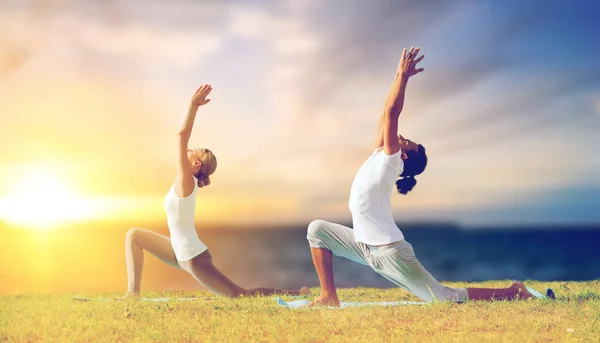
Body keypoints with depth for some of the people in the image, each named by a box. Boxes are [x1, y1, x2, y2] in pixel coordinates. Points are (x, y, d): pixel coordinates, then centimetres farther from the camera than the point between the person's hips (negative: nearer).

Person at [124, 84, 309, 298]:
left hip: (193, 257, -9)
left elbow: (182, 135, -25)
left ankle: (294, 294, 3)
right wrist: (193, 106, 15)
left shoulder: (186, 181, -18)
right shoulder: (187, 181, 5)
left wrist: (194, 105, -23)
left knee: (238, 296, -6)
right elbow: (183, 137, 14)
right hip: (181, 253, 9)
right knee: (134, 235, 13)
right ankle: (133, 292, 9)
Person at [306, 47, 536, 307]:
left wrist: (403, 75, -12)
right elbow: (386, 116, 15)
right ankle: (329, 296, 7)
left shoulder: (390, 159, -9)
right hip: (365, 246, 9)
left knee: (446, 299, -7)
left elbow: (392, 112, -16)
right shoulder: (378, 156, 12)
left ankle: (512, 292, 7)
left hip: (389, 251, -9)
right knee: (317, 229, 9)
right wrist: (399, 76, 15)